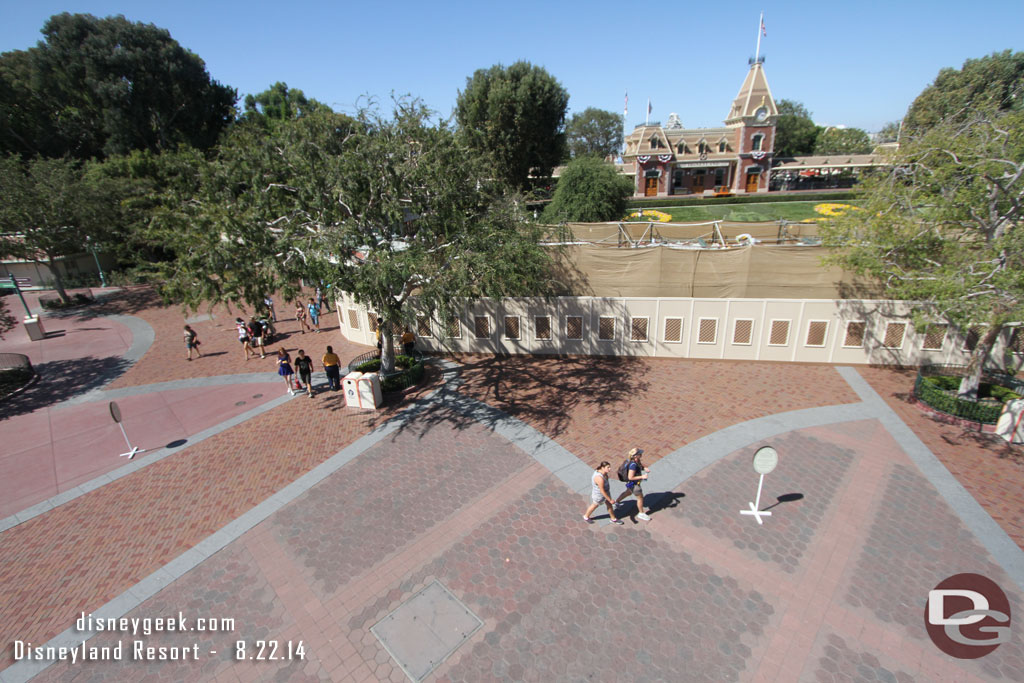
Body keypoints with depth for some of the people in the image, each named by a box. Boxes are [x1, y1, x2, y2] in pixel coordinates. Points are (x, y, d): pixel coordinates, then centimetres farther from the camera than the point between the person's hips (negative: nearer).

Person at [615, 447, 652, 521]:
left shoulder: (637, 460, -10)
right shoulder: (633, 465, -37)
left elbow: (640, 465, 12)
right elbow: (630, 477, -33)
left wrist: (645, 468, -8)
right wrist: (642, 477, -30)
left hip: (635, 482, 9)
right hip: (633, 484, -9)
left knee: (628, 492, 32)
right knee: (640, 498, 11)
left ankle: (617, 501, 52)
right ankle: (641, 514, 33)